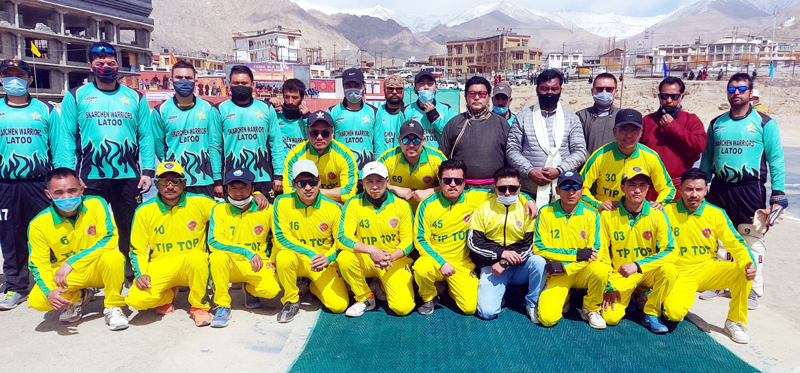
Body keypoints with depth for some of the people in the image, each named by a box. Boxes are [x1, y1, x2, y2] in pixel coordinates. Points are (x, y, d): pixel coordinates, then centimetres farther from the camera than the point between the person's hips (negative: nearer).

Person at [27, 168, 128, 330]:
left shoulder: (96, 204, -14)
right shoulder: (39, 224, -10)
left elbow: (110, 239, -21)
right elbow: (38, 265, -6)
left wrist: (71, 262, -23)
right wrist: (49, 291, -26)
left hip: (98, 268, -2)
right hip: (66, 275, 2)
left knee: (113, 256, -35)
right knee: (37, 300, -26)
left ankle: (113, 307, -10)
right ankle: (78, 297, 9)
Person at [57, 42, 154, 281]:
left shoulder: (136, 98, 9)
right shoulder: (76, 97, 6)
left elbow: (146, 137, 5)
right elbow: (66, 138, 0)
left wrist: (148, 170, -4)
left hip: (129, 176, 1)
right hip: (90, 177, 0)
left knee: (128, 229, 9)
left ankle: (130, 270, 22)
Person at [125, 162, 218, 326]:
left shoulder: (200, 203, -4)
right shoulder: (144, 211, -1)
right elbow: (138, 249, 6)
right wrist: (141, 273, -11)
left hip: (193, 265, -1)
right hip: (160, 267, 1)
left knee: (196, 256, -38)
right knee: (137, 299, -26)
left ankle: (199, 306, -11)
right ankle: (168, 295, 13)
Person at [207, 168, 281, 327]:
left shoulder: (266, 210, 0)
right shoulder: (219, 210, -2)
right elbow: (214, 241, -14)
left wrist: (273, 259, -2)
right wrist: (248, 253, -21)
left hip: (257, 266, 0)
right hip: (230, 265, 0)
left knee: (271, 289, -29)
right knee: (218, 256, -34)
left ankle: (250, 289, 12)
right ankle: (222, 305, -14)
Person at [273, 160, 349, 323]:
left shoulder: (333, 207, -7)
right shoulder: (283, 203, -10)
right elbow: (281, 238, -14)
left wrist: (328, 258, -22)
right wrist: (311, 254, -23)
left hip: (324, 266, 1)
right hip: (296, 260, -1)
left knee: (339, 306, -16)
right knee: (284, 256, -36)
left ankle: (314, 287, 20)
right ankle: (291, 301, -8)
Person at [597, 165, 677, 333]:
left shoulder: (657, 215, -10)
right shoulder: (608, 215, -10)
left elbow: (669, 252, -15)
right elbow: (602, 253, -4)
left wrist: (637, 265, -27)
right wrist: (609, 286, -8)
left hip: (648, 271, 1)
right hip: (620, 274, -1)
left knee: (669, 269, -32)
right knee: (610, 317, -20)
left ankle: (651, 314, -8)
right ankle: (631, 295, 15)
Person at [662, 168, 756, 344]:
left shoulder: (717, 214, -1)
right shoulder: (667, 212, -7)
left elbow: (736, 243, -3)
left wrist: (748, 263, -24)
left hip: (707, 269, 3)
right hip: (679, 273, -3)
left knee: (744, 271, -25)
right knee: (674, 314, -29)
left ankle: (735, 322, -4)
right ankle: (674, 302, 12)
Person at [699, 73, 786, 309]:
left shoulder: (764, 123, -1)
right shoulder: (716, 124, 10)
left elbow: (776, 160, -2)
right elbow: (707, 159, 14)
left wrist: (778, 192, -8)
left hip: (750, 190, -3)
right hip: (720, 189, 4)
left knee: (753, 242, 1)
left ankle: (753, 290, 13)